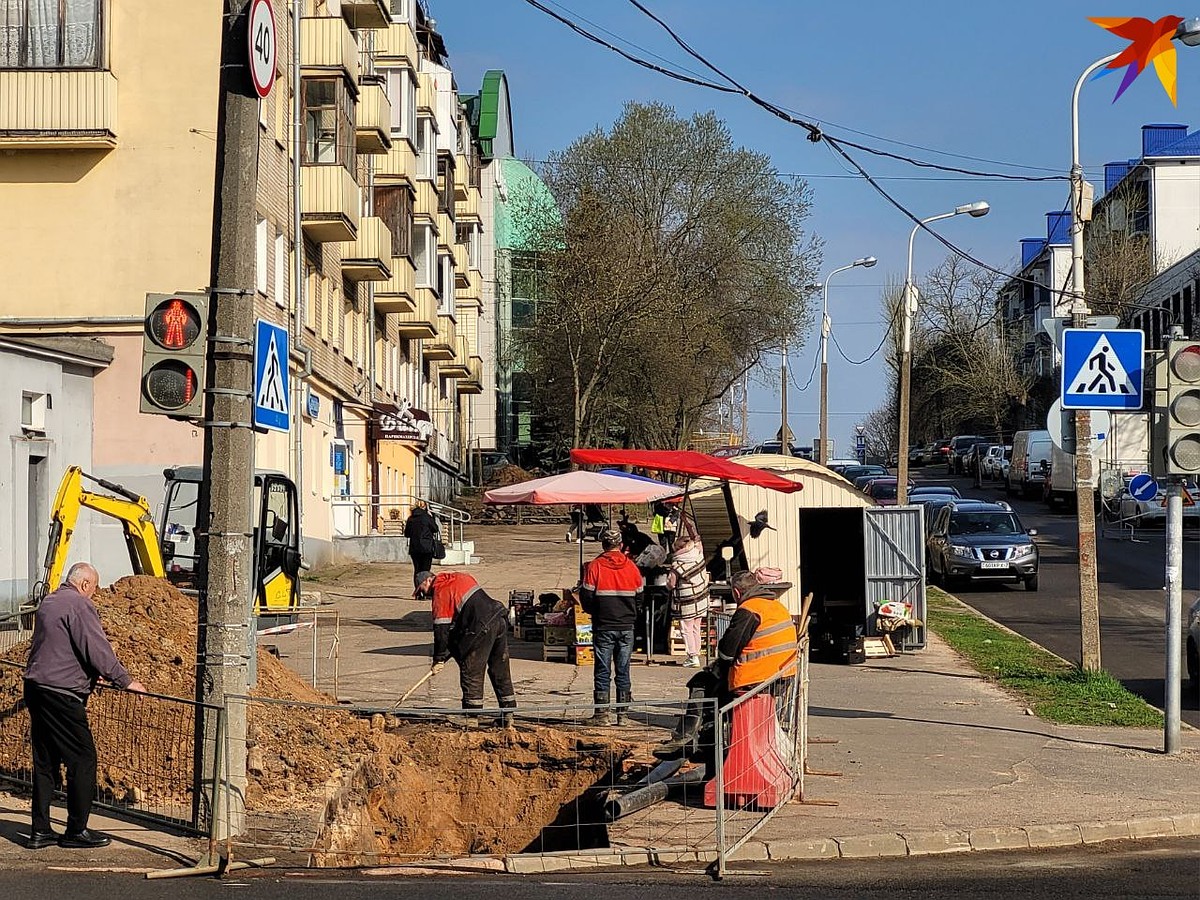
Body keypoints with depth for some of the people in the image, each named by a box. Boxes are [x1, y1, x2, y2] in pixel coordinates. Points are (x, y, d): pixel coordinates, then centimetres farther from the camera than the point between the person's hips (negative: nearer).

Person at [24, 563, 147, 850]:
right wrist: (126, 681, -7)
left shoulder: (47, 603, 18)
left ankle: (40, 831, 15)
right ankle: (76, 831, 2)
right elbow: (97, 649, -16)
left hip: (36, 688, 10)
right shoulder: (79, 605, -11)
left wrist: (91, 674, 35)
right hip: (62, 694, -10)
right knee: (83, 759, -2)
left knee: (45, 762, 13)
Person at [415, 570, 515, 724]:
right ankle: (508, 716, 19)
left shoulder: (440, 592, -2)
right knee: (501, 673, 15)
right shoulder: (460, 578, 23)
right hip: (500, 620, 9)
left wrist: (439, 659, 3)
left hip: (483, 628, -9)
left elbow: (441, 629, -4)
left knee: (471, 674, 1)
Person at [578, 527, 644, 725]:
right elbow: (640, 596, 9)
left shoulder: (594, 566, -7)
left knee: (602, 671, 3)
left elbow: (586, 597, -6)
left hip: (603, 627, -2)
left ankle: (602, 713, 1)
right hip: (627, 627, 2)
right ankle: (622, 713, 9)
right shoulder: (631, 567, 2)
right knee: (623, 672, 8)